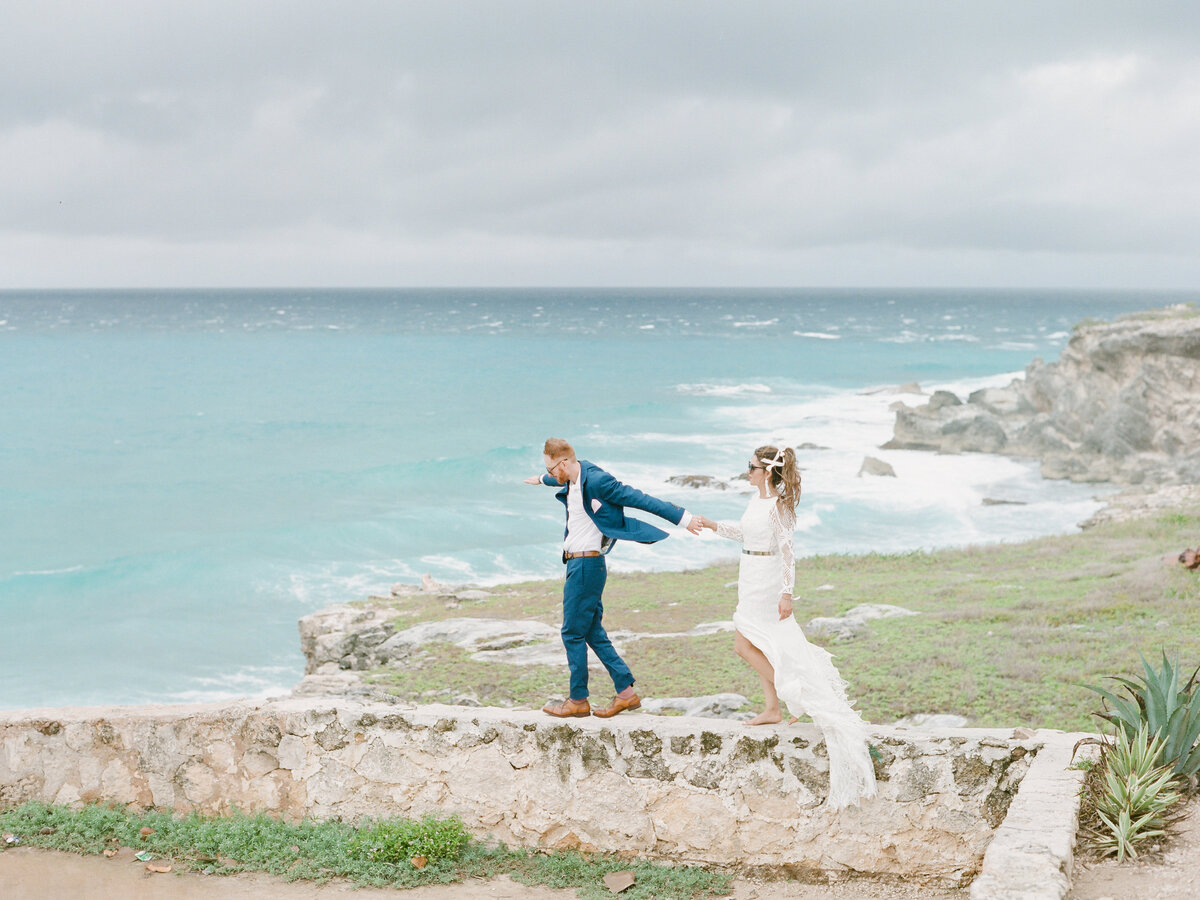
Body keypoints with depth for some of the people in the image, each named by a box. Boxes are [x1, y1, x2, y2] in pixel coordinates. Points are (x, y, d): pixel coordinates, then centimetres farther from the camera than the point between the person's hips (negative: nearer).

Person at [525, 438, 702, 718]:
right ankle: (626, 691, 16)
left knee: (573, 633, -1)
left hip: (586, 565, -9)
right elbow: (558, 479, 35)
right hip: (577, 564, 9)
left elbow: (639, 499, -17)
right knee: (593, 632, 12)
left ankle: (578, 701, 9)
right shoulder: (573, 479, 9)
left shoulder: (596, 480, -19)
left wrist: (681, 518, -15)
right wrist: (541, 480, 57)